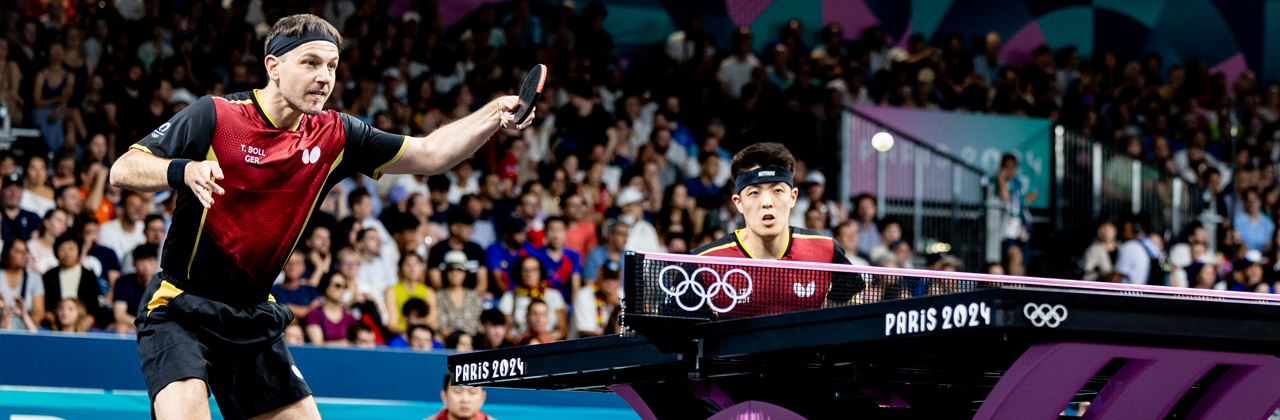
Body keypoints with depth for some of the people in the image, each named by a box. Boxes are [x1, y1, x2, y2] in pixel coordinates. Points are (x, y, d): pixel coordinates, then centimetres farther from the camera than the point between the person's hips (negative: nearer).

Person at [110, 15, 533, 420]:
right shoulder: (214, 116, -12)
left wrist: (495, 114, -11)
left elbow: (430, 153, 5)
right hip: (179, 310, -6)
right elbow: (121, 171, -13)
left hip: (253, 318, 6)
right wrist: (184, 171, -33)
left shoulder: (333, 136, 3)